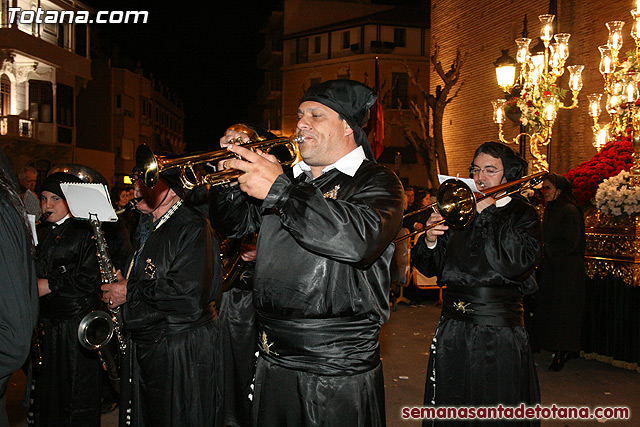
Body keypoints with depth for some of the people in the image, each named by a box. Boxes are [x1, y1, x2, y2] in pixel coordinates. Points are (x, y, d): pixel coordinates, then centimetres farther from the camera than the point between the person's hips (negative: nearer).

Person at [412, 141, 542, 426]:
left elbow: (518, 264, -20)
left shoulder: (523, 214, 0)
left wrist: (487, 215, -15)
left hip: (499, 333, -3)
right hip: (452, 327, 4)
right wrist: (429, 242, -11)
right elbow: (429, 268, 10)